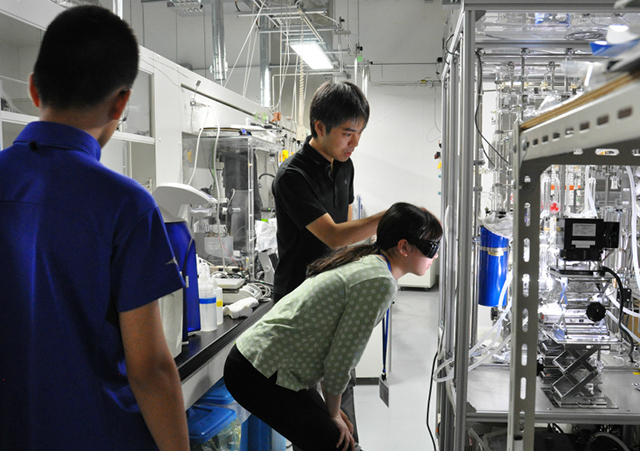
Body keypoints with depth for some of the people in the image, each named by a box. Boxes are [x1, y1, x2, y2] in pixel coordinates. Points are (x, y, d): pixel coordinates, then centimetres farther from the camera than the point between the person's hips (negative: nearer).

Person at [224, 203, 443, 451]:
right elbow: (340, 359, -17)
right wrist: (333, 413, 0)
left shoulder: (363, 262, 10)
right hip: (261, 374, -9)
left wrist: (332, 410, 16)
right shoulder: (379, 283, -20)